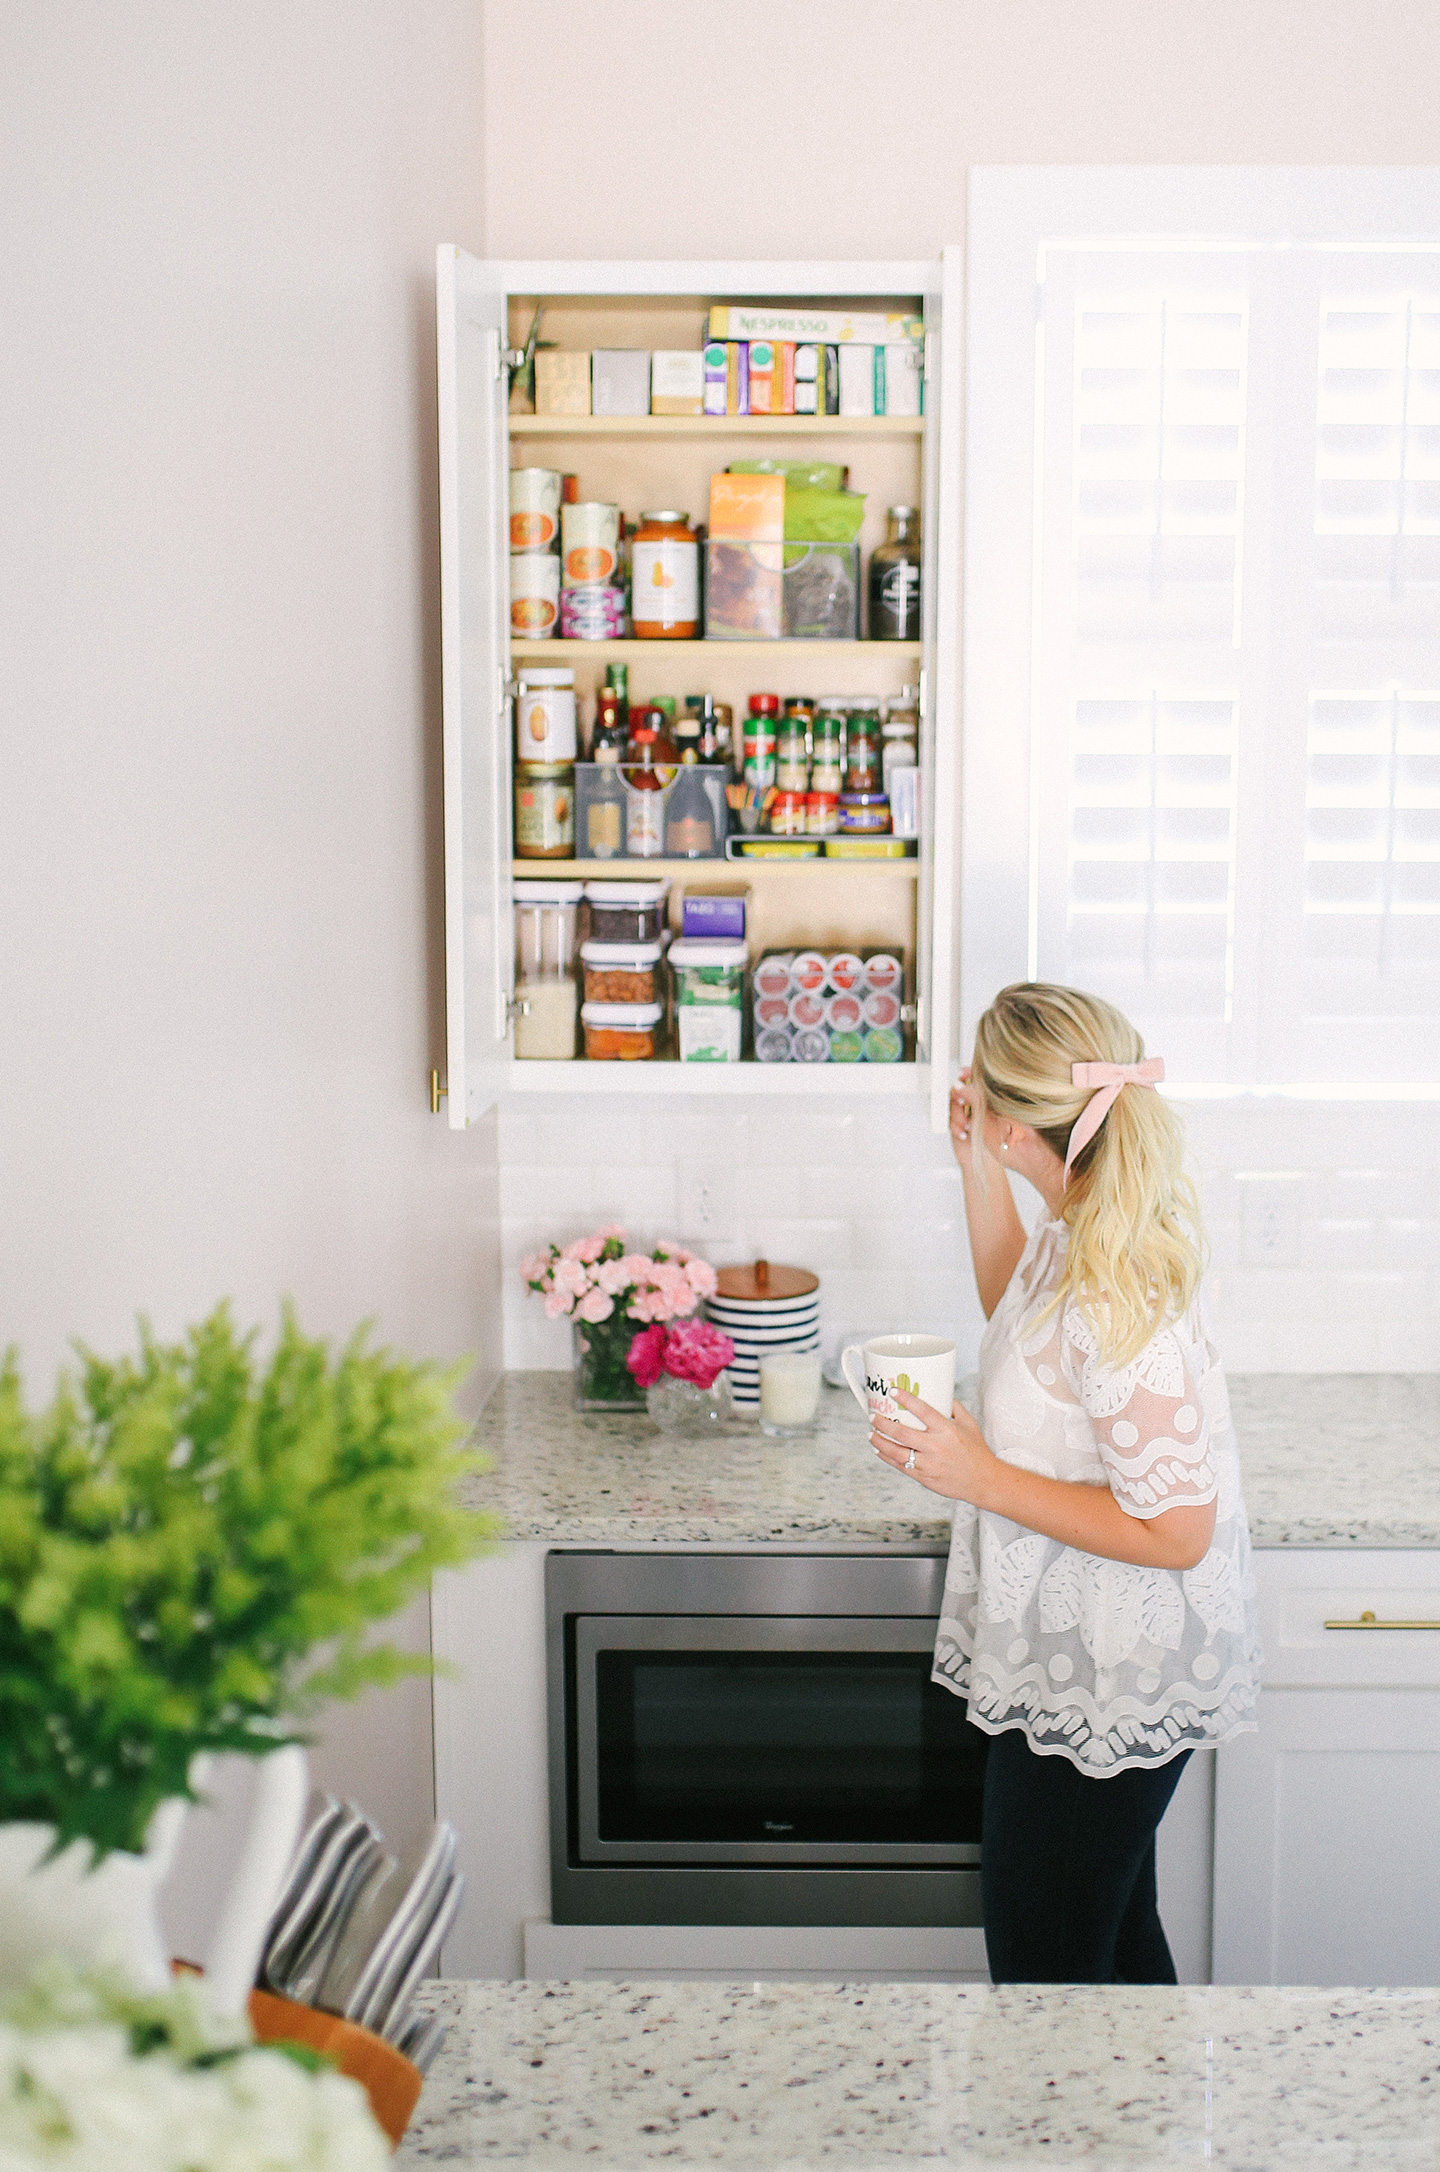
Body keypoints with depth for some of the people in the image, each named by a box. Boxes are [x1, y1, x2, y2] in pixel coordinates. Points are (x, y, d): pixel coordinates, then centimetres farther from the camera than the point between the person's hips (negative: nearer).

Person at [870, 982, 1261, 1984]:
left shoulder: (1118, 1306, -31)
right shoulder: (1083, 1235, -2)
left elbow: (1173, 1531, -28)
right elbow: (1014, 1311, 20)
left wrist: (983, 1478, -25)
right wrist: (979, 1175, 8)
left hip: (1100, 1691, -10)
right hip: (1099, 1667, 10)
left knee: (1044, 1968, 7)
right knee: (1117, 1937, 26)